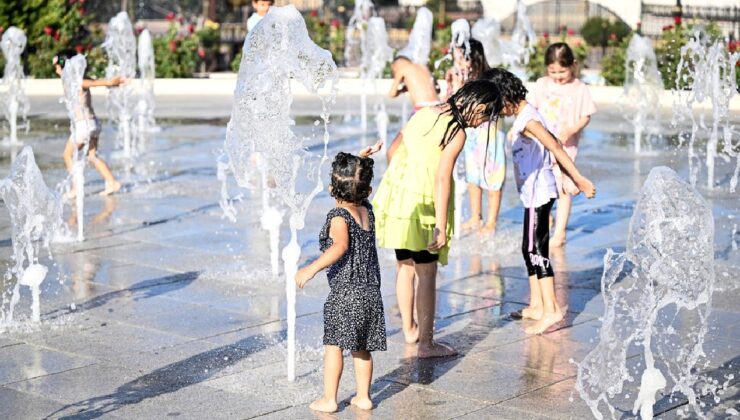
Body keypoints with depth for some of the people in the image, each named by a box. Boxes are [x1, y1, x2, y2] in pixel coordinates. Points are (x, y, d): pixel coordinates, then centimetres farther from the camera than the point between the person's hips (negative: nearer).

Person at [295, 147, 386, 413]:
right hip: (371, 292, 7)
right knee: (362, 348, 15)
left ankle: (329, 399, 8)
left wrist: (312, 268, -39)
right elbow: (360, 185, 29)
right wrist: (361, 162, 24)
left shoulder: (338, 217, -14)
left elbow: (340, 246, -33)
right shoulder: (367, 211, 7)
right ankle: (363, 397, 20)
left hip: (345, 294, -7)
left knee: (333, 346, 4)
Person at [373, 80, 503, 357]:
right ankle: (426, 344, 10)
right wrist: (441, 227, -19)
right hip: (421, 207, -8)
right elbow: (442, 179, -20)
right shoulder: (457, 133, -13)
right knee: (427, 275, 3)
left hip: (395, 197, 8)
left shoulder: (424, 114, 9)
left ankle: (409, 329, 35)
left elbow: (393, 152, 15)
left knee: (404, 267, 20)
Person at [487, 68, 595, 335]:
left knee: (536, 249, -9)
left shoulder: (527, 121, -17)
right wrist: (572, 180, 14)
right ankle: (537, 305, 22)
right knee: (531, 249, 15)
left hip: (538, 193, -10)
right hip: (535, 193, 10)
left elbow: (555, 148, -20)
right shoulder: (526, 115, 13)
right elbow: (556, 146, 15)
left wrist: (579, 179, -21)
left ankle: (552, 310, -10)